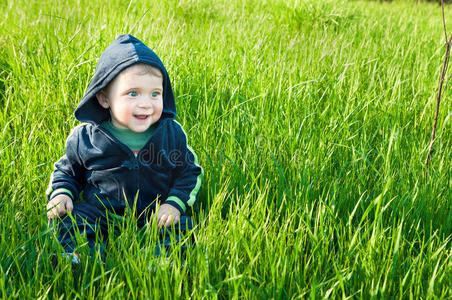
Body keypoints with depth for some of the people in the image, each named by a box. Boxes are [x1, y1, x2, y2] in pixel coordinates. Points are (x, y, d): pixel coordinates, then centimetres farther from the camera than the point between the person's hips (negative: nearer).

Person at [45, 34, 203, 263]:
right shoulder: (85, 138, -3)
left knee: (182, 226, -24)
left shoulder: (172, 133, -3)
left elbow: (189, 171, 8)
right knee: (70, 218, -22)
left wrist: (175, 203, -8)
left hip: (155, 216, 0)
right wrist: (60, 193, -5)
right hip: (101, 213, 0)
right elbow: (67, 171, 14)